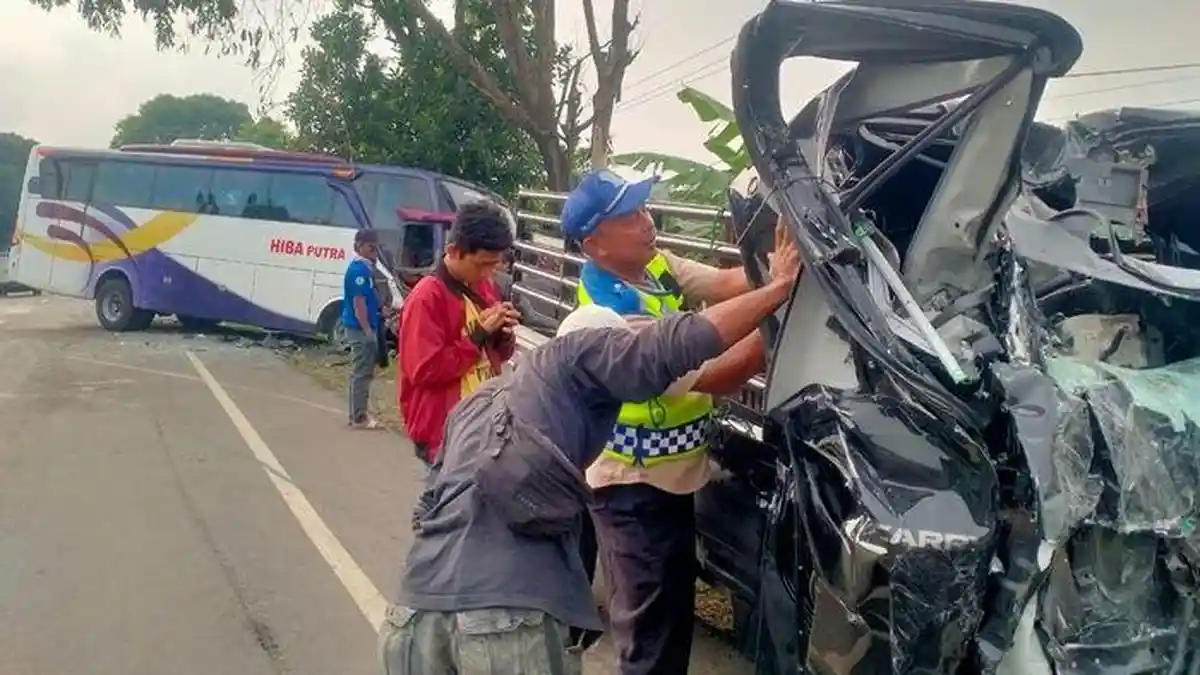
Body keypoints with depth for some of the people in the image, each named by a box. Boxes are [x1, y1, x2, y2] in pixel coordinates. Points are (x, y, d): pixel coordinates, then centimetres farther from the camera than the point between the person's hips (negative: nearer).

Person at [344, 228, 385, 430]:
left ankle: (358, 413, 23)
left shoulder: (365, 267, 13)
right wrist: (368, 330, -22)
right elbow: (358, 302, -21)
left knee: (359, 372, 15)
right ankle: (360, 417, -1)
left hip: (362, 327, 10)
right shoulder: (359, 269, -17)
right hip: (361, 328, -10)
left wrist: (380, 312, 15)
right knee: (361, 373, -5)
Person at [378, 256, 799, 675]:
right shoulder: (579, 352, 9)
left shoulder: (482, 399, 29)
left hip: (421, 598, 7)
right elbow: (680, 343, -4)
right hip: (505, 605, -7)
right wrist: (780, 286, 4)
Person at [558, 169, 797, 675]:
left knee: (676, 607, 25)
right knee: (648, 633, 6)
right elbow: (714, 379, -28)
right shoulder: (613, 316, -30)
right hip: (634, 489, -9)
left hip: (670, 476, 9)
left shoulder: (654, 264, -1)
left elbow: (728, 284, -4)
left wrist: (780, 261, -22)